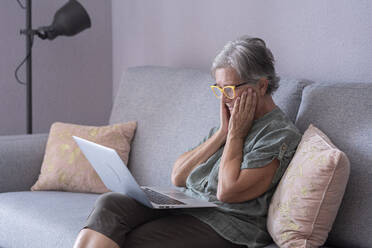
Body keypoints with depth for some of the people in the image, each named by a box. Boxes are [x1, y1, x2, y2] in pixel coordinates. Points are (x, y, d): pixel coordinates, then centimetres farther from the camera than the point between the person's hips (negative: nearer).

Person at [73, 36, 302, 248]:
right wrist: (223, 133, 4)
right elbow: (178, 177, 11)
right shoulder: (234, 121, 19)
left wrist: (236, 134, -6)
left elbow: (228, 191, -17)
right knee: (110, 204, -17)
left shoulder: (281, 134, -6)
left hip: (223, 228, -8)